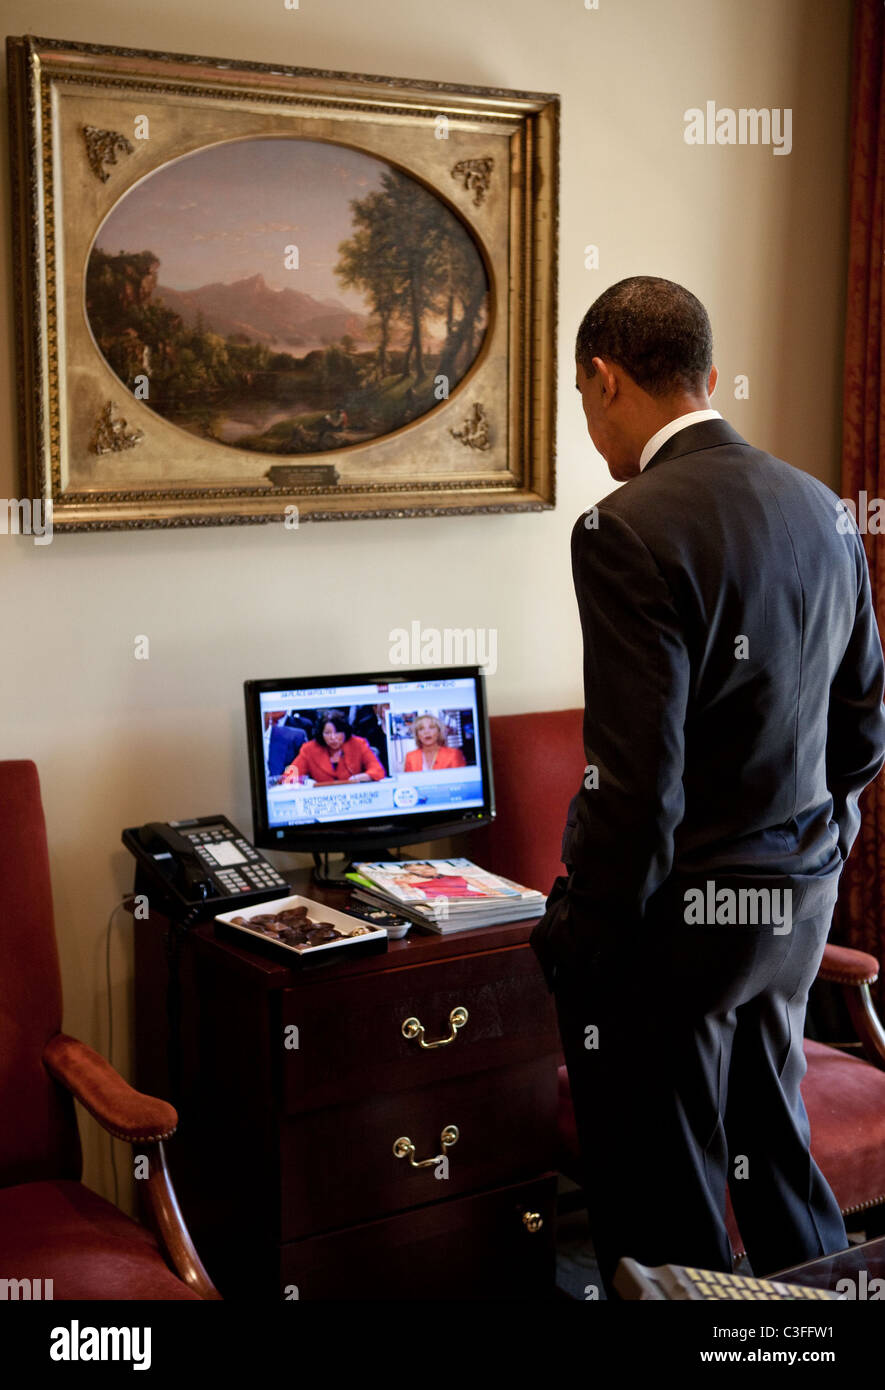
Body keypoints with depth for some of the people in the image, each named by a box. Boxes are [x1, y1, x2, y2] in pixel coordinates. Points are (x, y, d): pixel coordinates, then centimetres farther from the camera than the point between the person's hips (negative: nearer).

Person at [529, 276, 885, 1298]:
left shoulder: (628, 531, -20)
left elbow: (636, 782, -23)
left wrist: (583, 953, -14)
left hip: (679, 919, -8)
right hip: (798, 906, 8)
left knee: (666, 1226, 7)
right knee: (772, 1157, 26)